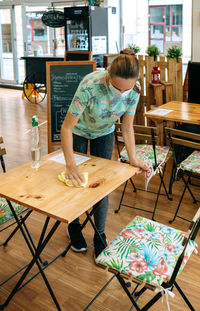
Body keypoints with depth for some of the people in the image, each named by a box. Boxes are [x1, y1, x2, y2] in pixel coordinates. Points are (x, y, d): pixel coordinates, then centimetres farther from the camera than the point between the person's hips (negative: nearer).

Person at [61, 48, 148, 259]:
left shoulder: (133, 92, -26)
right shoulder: (90, 86, -40)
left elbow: (127, 127, -14)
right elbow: (66, 127, -35)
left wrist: (133, 158, -26)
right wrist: (70, 163, -44)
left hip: (104, 134, 3)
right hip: (78, 132, -2)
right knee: (76, 180, 8)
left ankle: (100, 236, 21)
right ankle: (73, 227, 34)